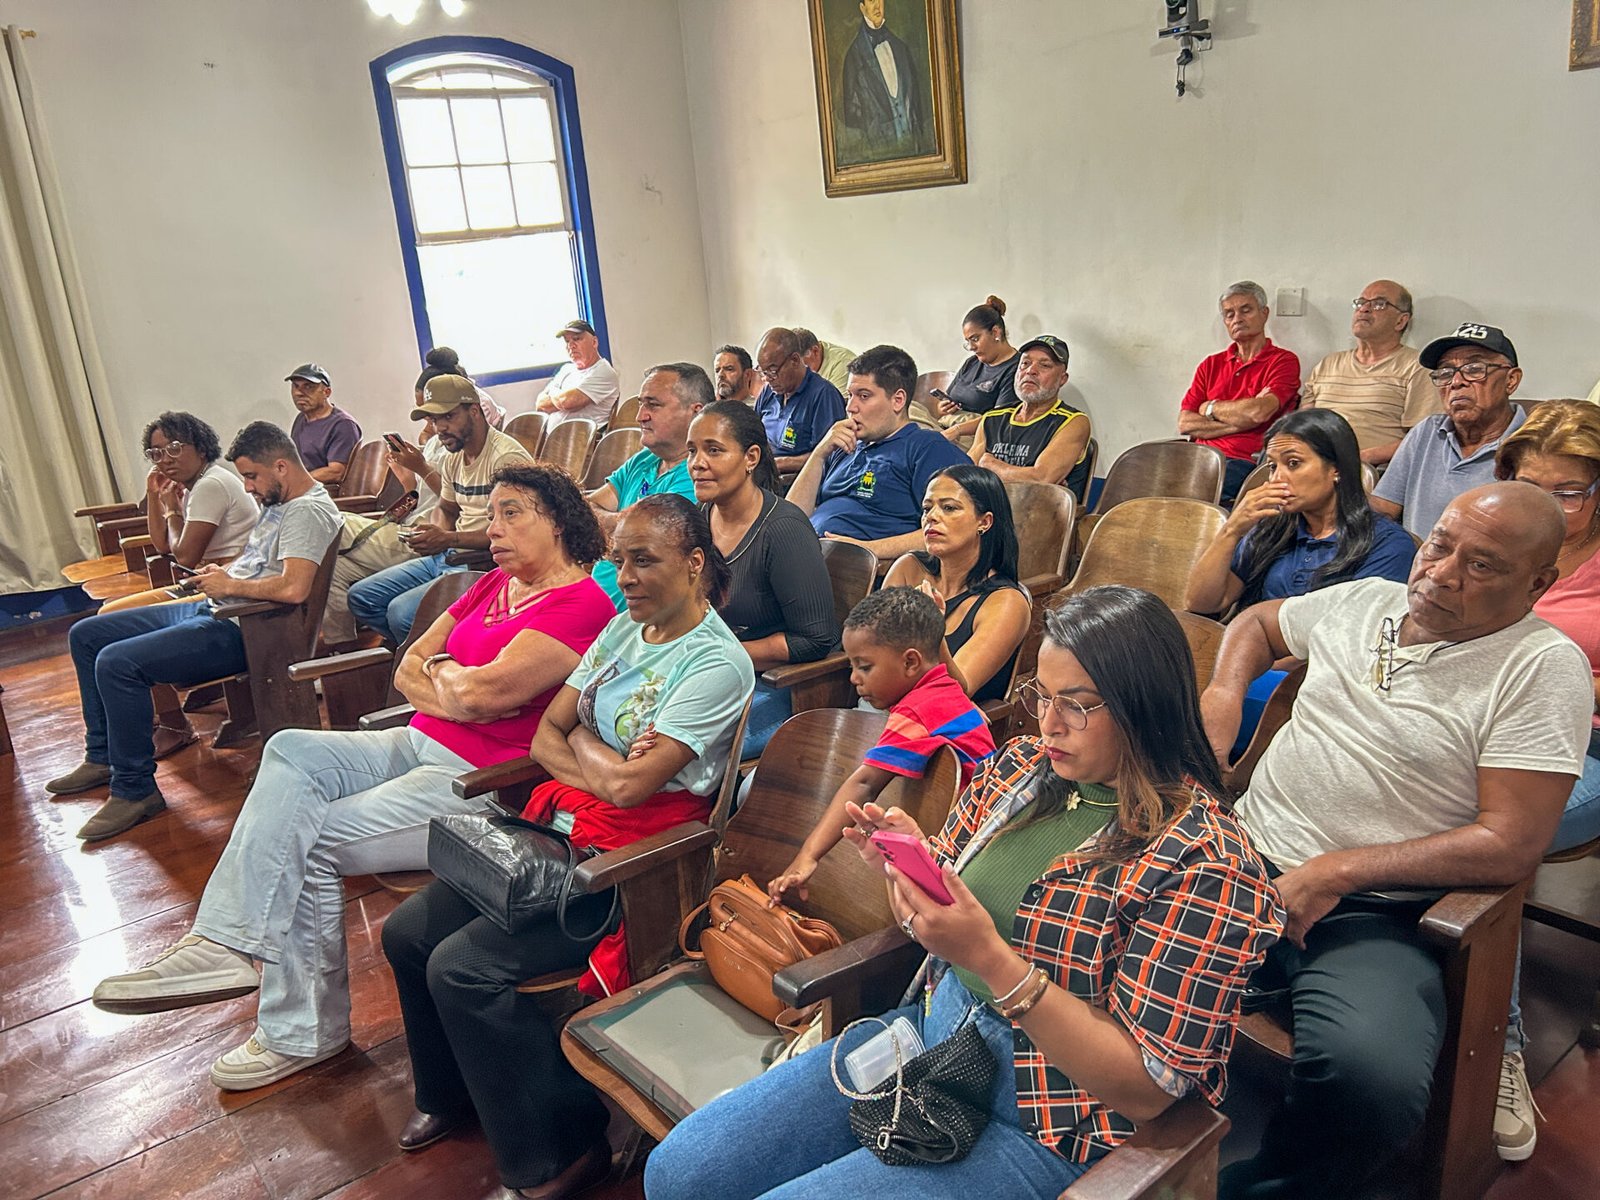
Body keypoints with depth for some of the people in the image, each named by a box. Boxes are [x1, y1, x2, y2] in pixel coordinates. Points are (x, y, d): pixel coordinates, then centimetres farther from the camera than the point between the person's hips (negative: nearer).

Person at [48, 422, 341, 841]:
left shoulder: (308, 510, -18)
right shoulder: (277, 502, 16)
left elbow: (293, 588, -32)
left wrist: (229, 585, -16)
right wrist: (220, 573, 6)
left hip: (241, 630, -11)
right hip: (210, 610, 12)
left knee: (117, 662, -25)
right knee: (85, 635, 15)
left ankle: (135, 789, -10)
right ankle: (103, 756, 24)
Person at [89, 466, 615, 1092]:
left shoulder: (582, 605, -16)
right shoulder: (493, 585, 14)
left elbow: (484, 694, -24)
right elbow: (408, 671, 11)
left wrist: (437, 673, -3)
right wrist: (459, 689, -9)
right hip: (419, 745, 9)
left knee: (309, 840, -14)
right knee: (293, 751, -8)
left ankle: (304, 1031, 1)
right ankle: (224, 942, -14)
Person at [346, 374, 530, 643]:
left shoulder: (506, 457, -16)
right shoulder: (454, 458, 13)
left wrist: (449, 539, -24)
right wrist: (432, 533, 4)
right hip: (447, 557, 10)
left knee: (402, 612, -26)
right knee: (360, 597, 5)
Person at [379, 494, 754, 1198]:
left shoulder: (718, 662, -16)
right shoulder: (625, 628, 10)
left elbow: (629, 785, -22)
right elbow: (545, 737, 7)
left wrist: (580, 737, -4)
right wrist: (608, 770, -11)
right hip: (561, 829, 9)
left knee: (464, 966, -19)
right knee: (408, 933, 3)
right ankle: (450, 1094, 29)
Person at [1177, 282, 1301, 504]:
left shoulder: (1283, 361, 7)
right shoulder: (1211, 365, 22)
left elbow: (1258, 412, -11)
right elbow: (1185, 423, 8)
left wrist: (1210, 407, 6)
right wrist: (1238, 422, -4)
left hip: (1243, 462, -4)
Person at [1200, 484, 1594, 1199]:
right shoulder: (1361, 600, 11)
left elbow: (1511, 843, -11)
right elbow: (1257, 622, 32)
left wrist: (1334, 873, -16)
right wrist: (1223, 692, 11)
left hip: (1368, 914, -5)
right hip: (1240, 859, 5)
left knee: (1374, 1080, -34)